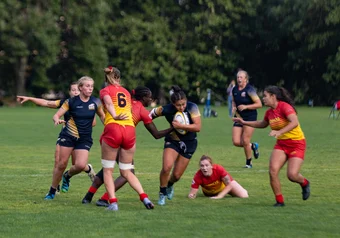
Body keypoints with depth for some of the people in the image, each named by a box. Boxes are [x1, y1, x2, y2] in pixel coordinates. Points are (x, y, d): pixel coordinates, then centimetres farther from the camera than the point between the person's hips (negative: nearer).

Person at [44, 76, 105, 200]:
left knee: (80, 165, -17)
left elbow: (102, 116, 15)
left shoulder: (95, 102, -1)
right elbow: (56, 115, -7)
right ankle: (52, 192, 15)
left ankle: (67, 176, 18)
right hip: (68, 136, -1)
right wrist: (57, 120, -30)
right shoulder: (71, 101, -6)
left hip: (84, 139, 1)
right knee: (62, 164, -3)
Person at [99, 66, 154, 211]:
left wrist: (115, 116, -25)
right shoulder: (126, 92, 25)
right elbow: (130, 110, 18)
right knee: (126, 172, 15)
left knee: (107, 170, 8)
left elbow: (108, 102, -12)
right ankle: (144, 197, -1)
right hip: (130, 130, 4)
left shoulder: (105, 91, 9)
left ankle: (113, 202, -6)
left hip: (113, 129, -4)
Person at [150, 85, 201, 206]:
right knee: (166, 167, -25)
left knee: (176, 175, 3)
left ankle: (170, 185, 41)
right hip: (173, 140, -1)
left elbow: (198, 127, -26)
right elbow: (152, 113, -4)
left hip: (189, 143, 1)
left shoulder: (192, 107, -22)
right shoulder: (166, 110, -21)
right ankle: (162, 194, -2)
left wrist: (180, 126, -32)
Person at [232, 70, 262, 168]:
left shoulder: (249, 90, -12)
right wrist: (234, 108, 3)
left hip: (250, 118, -6)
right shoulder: (234, 90, 7)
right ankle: (253, 146, 25)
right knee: (236, 142, -4)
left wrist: (246, 107, -21)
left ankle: (248, 162, 12)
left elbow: (259, 104, -14)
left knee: (245, 141, -9)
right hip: (239, 118, 6)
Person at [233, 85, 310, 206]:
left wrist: (279, 132, -42)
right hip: (281, 144, 7)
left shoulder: (284, 106, -18)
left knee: (292, 175, -16)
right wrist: (244, 122, 23)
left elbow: (295, 122, -33)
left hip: (297, 144, -7)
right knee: (273, 170, -14)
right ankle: (279, 201, -3)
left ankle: (305, 183, 21)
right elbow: (263, 124, 29)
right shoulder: (269, 112, 6)